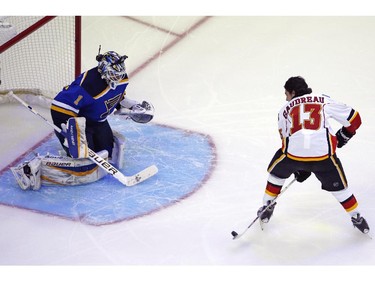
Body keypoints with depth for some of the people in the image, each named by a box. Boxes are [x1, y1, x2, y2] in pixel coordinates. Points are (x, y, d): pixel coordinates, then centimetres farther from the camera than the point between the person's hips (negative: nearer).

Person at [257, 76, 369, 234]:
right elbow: (354, 119, 17)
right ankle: (357, 218, 29)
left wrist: (299, 168, 33)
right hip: (323, 152, 0)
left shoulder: (285, 109, 23)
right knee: (337, 185, 23)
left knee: (277, 171, 32)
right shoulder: (325, 101, 18)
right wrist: (342, 137, 34)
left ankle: (267, 208, 37)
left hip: (294, 151, 0)